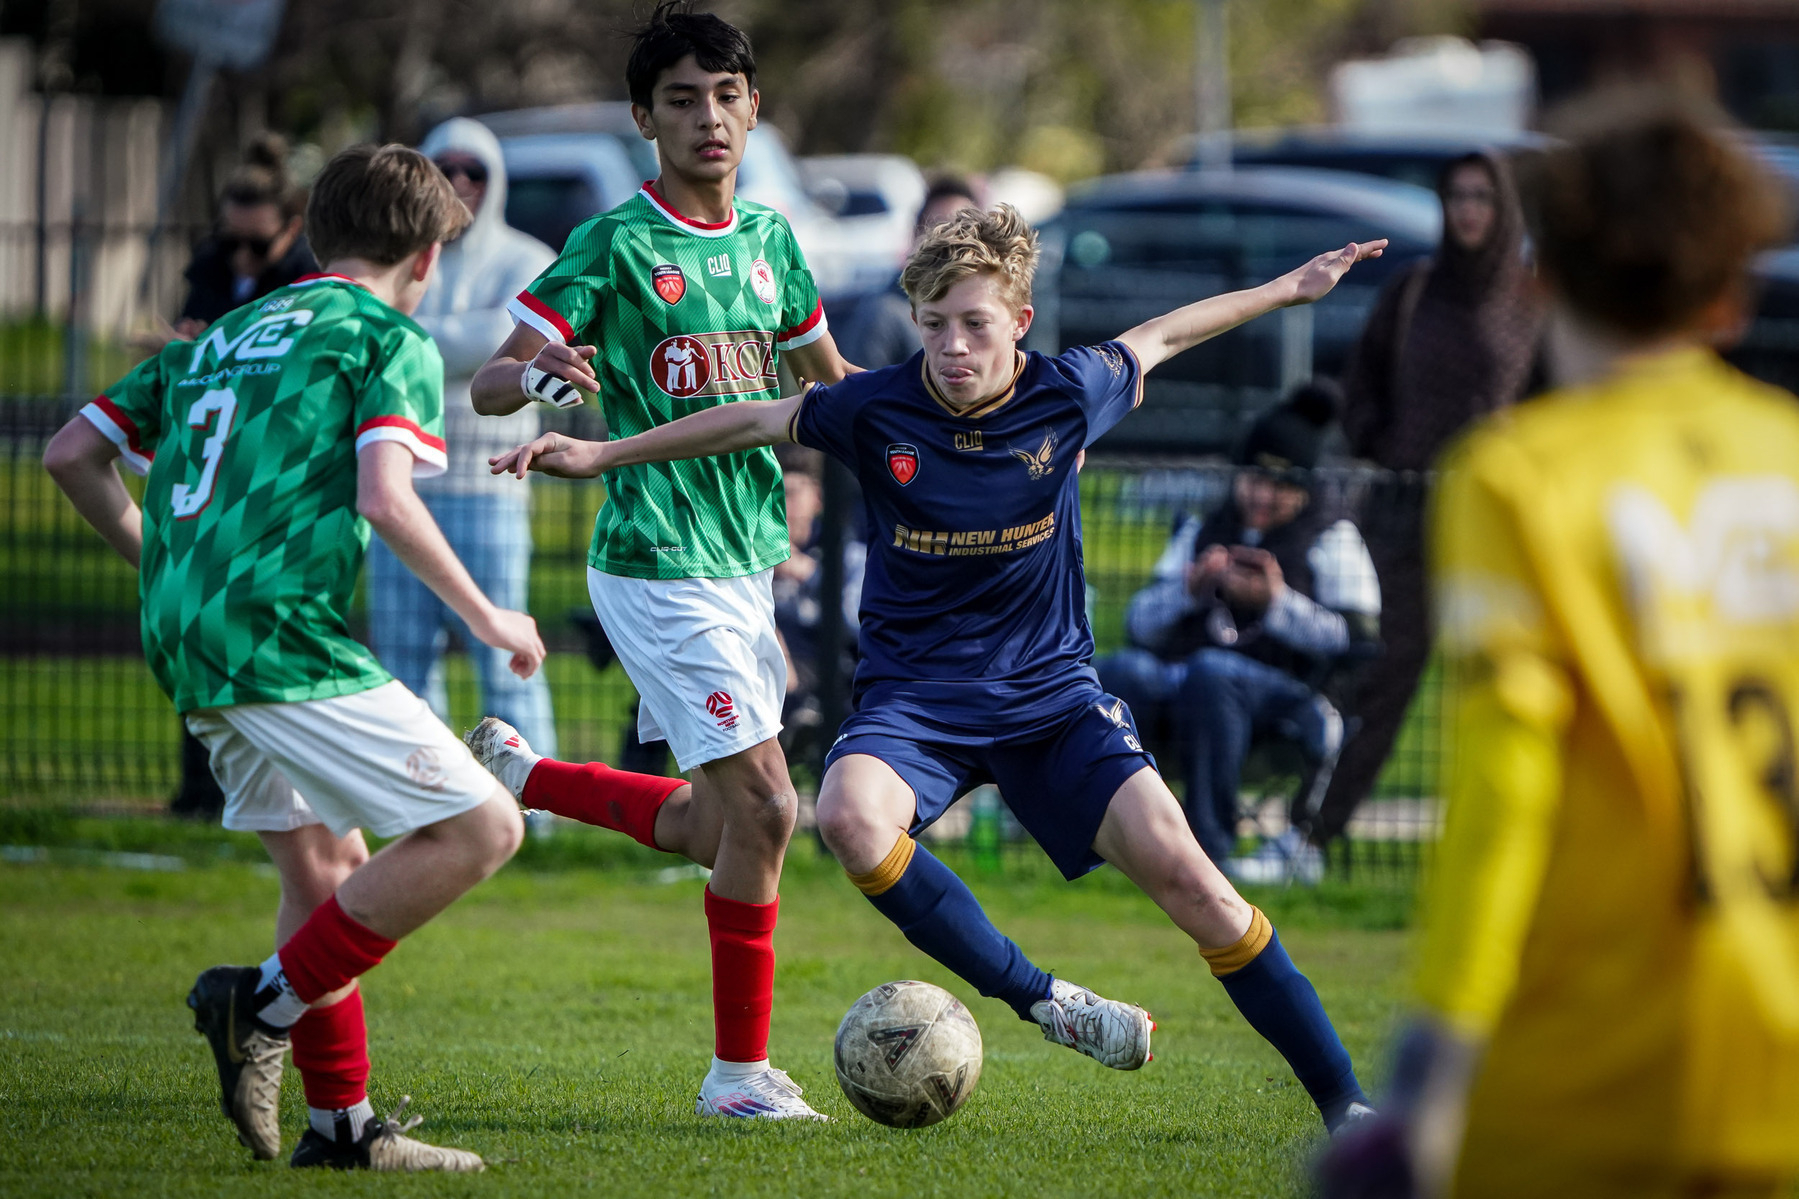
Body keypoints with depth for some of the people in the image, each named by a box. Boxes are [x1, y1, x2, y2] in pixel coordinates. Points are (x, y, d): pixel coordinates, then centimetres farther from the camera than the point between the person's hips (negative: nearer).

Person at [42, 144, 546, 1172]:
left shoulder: (222, 338, 23)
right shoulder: (392, 338, 2)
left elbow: (73, 454, 20)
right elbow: (385, 502, -13)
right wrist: (489, 619, -3)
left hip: (186, 642, 9)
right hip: (283, 633, -9)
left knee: (327, 867, 19)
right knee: (480, 828, -8)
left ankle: (341, 1120, 17)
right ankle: (269, 1002, -9)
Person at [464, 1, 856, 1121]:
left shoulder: (770, 240, 10)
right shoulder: (614, 244, -8)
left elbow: (833, 384, 24)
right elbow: (489, 383, -8)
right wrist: (539, 376, -31)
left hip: (747, 559, 7)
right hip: (657, 564, -7)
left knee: (715, 826, 13)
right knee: (763, 807, -12)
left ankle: (517, 774, 33)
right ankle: (740, 1069, -2)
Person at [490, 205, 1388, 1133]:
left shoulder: (1067, 395, -7)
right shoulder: (875, 410, -10)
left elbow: (1161, 337, 13)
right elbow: (751, 422, 6)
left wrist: (1288, 290, 24)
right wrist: (602, 456, 10)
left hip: (1051, 691, 0)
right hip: (915, 696, 0)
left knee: (1177, 866, -17)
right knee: (852, 817, -34)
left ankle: (1342, 1098, -8)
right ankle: (1042, 1003, -21)